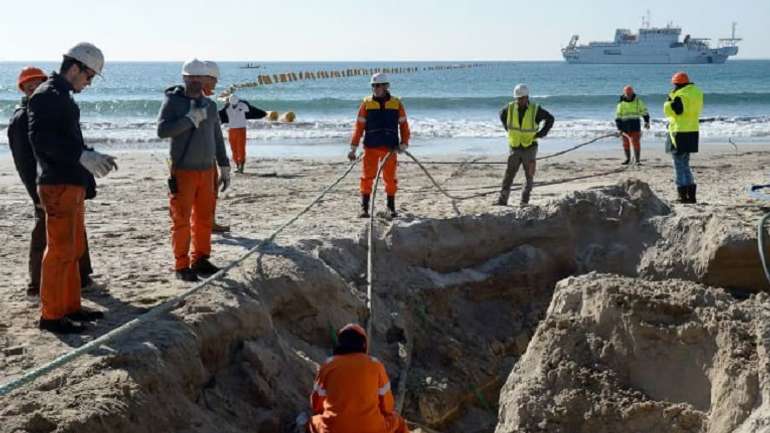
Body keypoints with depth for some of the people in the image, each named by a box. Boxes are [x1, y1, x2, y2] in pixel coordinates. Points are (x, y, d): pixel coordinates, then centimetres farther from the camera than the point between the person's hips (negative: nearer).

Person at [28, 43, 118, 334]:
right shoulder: (46, 96, -11)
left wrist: (93, 157, 17)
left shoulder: (63, 97, 20)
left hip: (73, 184, 10)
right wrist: (83, 156, -27)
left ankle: (71, 307, 23)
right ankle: (51, 315, -2)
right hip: (58, 185, -10)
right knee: (60, 251, -8)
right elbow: (41, 138, -22)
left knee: (74, 250, 15)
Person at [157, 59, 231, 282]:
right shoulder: (173, 101, -3)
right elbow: (162, 129, -17)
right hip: (183, 171, -5)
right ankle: (182, 266, 4)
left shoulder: (210, 105, 13)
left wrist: (224, 167, 17)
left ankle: (200, 260, 20)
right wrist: (190, 119, -19)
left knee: (205, 219, 9)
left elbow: (217, 138, 20)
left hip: (207, 170, 5)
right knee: (181, 220, -3)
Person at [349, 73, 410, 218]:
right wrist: (353, 148, 0)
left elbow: (403, 124, 9)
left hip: (390, 148, 1)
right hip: (371, 147, -1)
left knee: (390, 178, 6)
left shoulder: (396, 103, 5)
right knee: (367, 177, -3)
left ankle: (391, 208, 19)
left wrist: (404, 143, -1)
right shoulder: (366, 103, 3)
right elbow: (359, 126, 3)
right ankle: (364, 208, 2)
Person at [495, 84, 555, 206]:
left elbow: (550, 119, 3)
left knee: (529, 177, 4)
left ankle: (524, 201, 14)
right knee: (509, 175, -2)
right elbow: (502, 114, 18)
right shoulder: (510, 108, -6)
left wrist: (540, 134, -4)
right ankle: (502, 200, -2)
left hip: (530, 148, -1)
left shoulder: (535, 110, -11)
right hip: (514, 148, 1)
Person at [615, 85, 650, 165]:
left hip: (635, 125, -2)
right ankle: (628, 159, 21)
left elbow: (644, 111, 7)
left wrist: (647, 121, -4)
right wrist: (619, 128, -6)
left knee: (636, 143, -8)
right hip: (625, 126, 2)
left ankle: (637, 160, -5)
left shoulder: (638, 101, 0)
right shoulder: (621, 103, 1)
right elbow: (618, 116, 0)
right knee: (626, 143, 7)